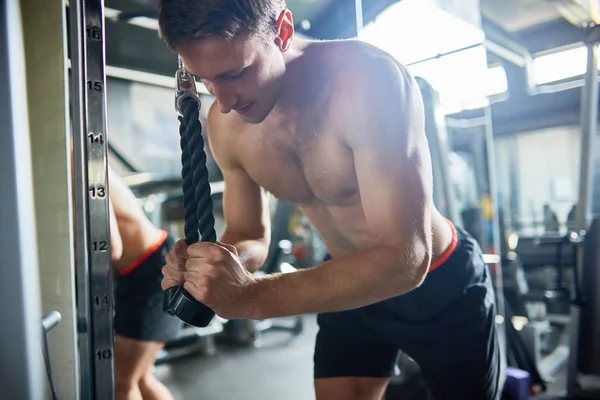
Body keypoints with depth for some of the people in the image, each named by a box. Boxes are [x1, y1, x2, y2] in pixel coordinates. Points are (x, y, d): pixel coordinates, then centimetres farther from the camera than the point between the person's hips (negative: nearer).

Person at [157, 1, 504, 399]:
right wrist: (205, 265, -25)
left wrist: (252, 296, -43)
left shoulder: (370, 80, -33)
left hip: (440, 283, -3)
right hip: (352, 285, 4)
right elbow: (251, 236, -3)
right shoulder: (225, 126, -15)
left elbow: (404, 258, -37)